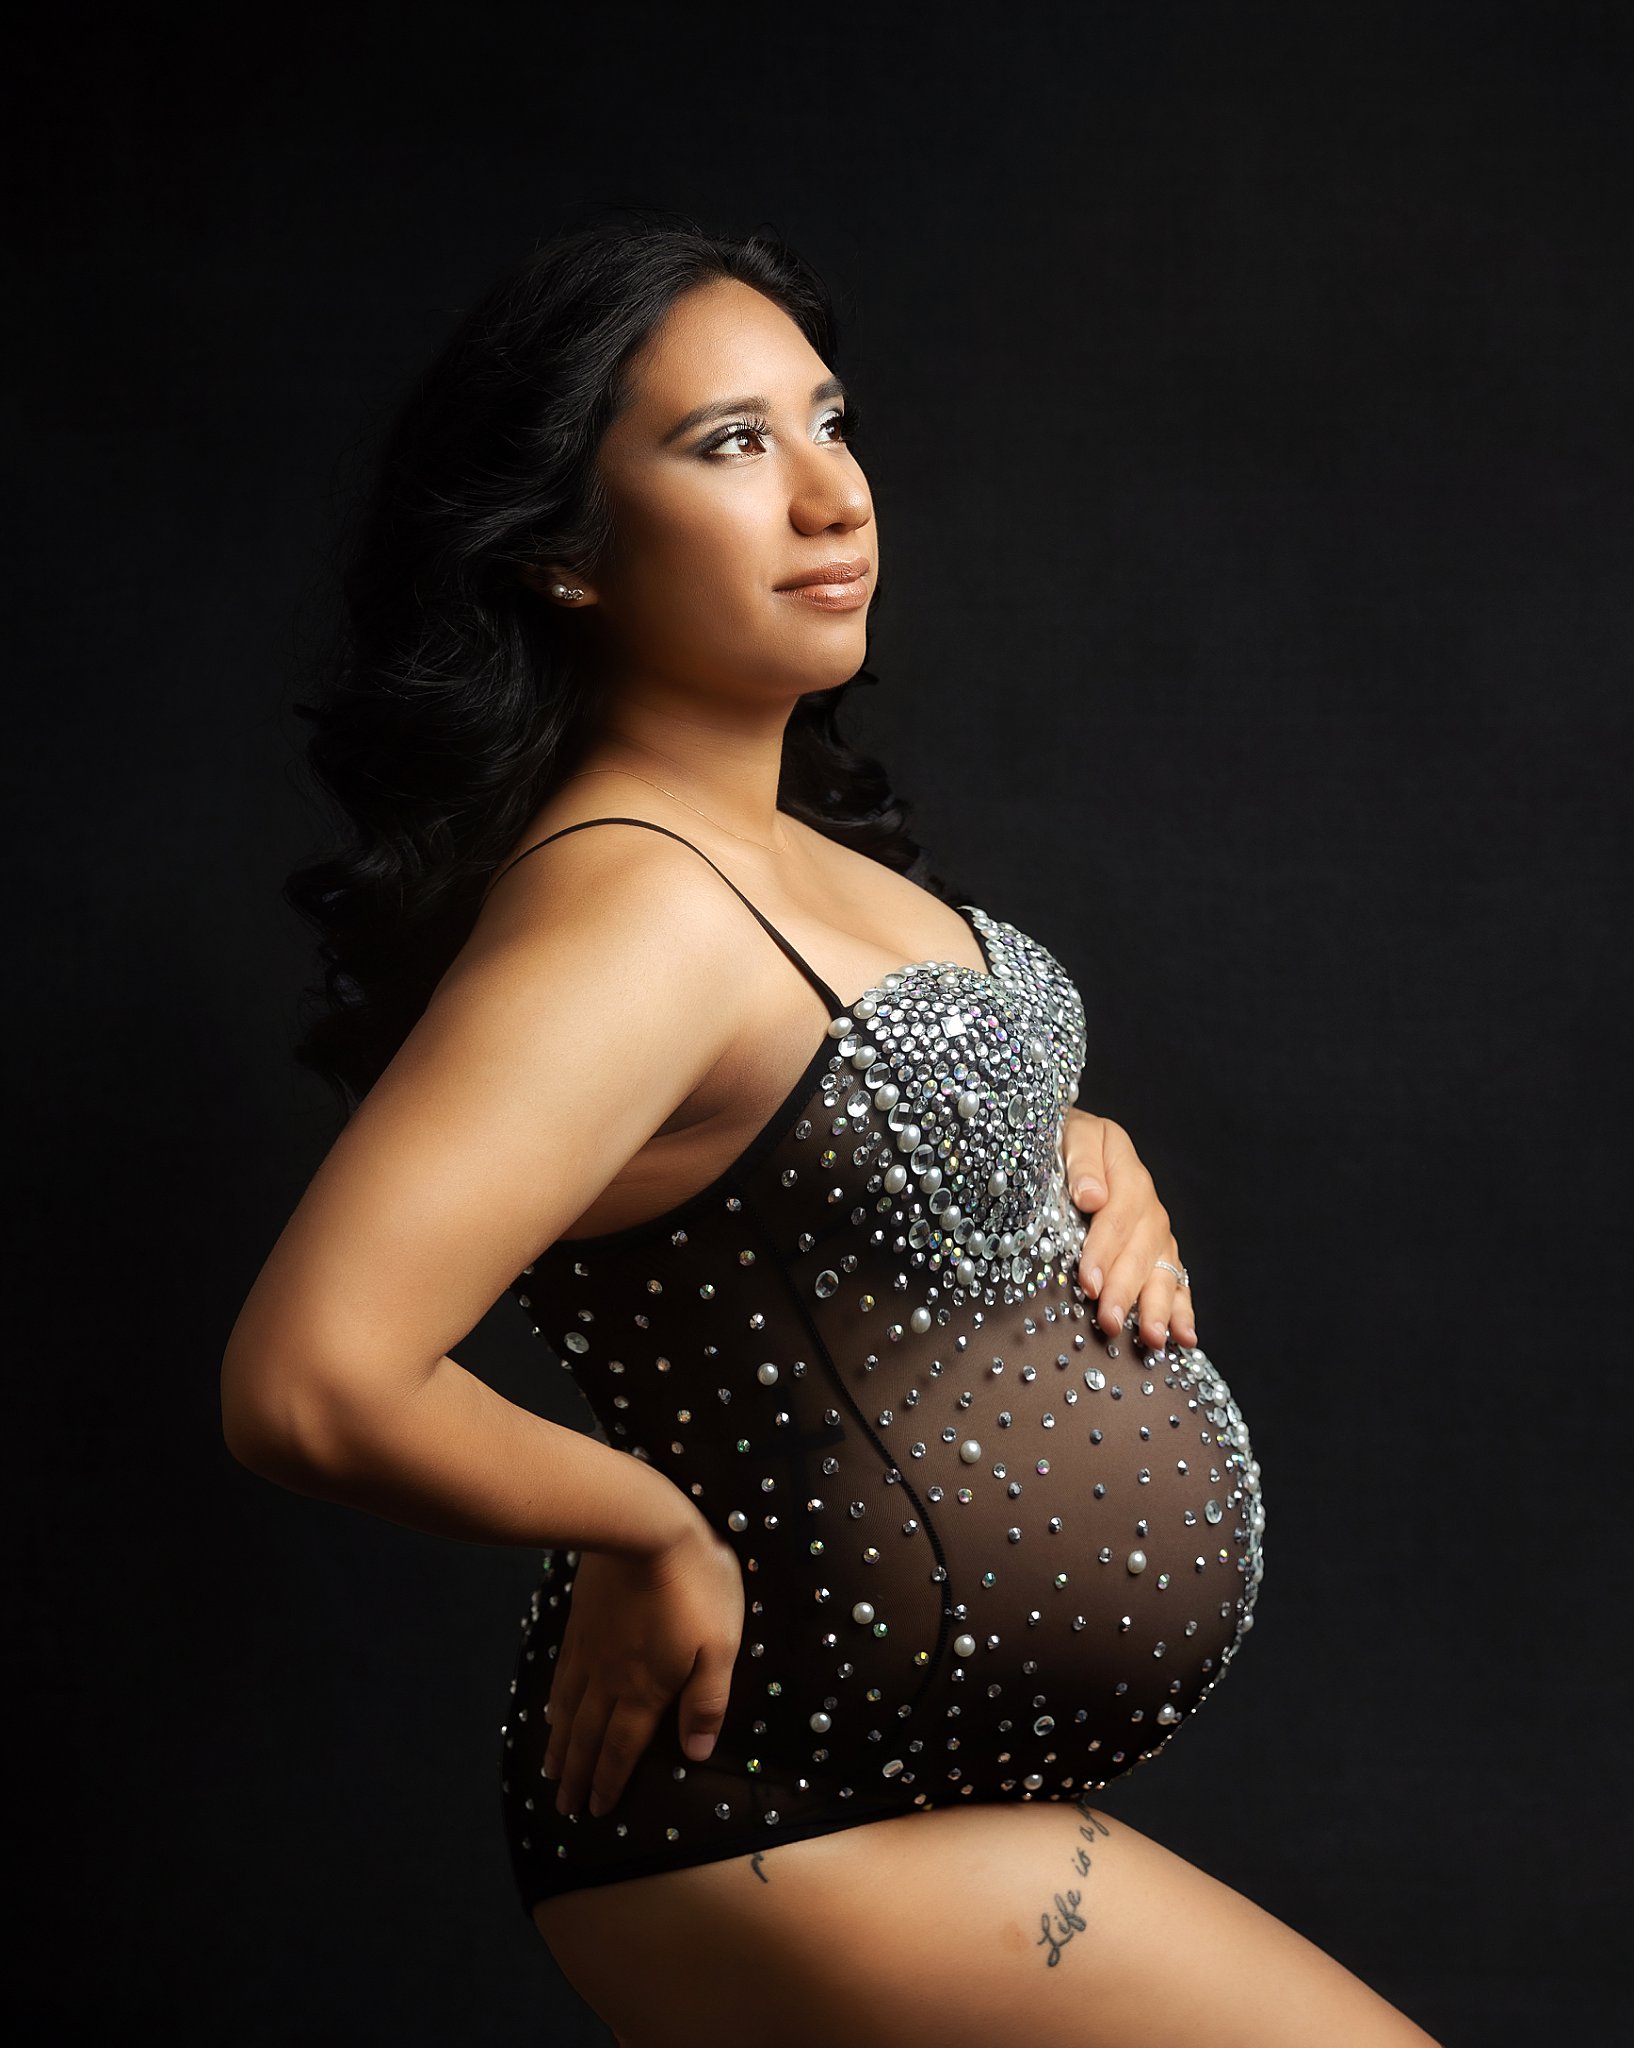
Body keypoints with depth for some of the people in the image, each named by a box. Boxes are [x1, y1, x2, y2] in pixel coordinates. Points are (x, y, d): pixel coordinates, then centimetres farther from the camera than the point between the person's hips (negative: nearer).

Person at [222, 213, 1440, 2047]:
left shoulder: (790, 847, 3)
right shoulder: (624, 905, -26)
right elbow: (311, 1382, -35)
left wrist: (1089, 1160, 1)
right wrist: (653, 1533, -21)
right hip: (797, 1839, -9)